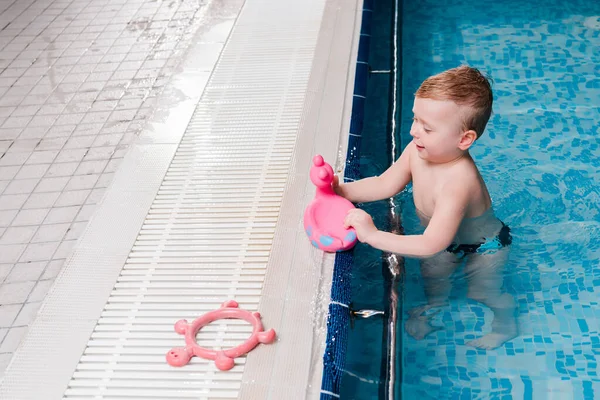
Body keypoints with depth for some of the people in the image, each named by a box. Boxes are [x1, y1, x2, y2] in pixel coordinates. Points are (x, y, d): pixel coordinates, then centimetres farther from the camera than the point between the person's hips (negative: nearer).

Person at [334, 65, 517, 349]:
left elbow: (431, 244, -50)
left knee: (483, 291, 17)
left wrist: (373, 235, -51)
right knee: (432, 272, 26)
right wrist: (342, 190, -25)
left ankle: (506, 325, 50)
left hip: (483, 246, -6)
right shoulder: (417, 150, -27)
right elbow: (386, 184, -12)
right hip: (446, 238, 6)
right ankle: (435, 306, 59)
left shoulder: (458, 181, -49)